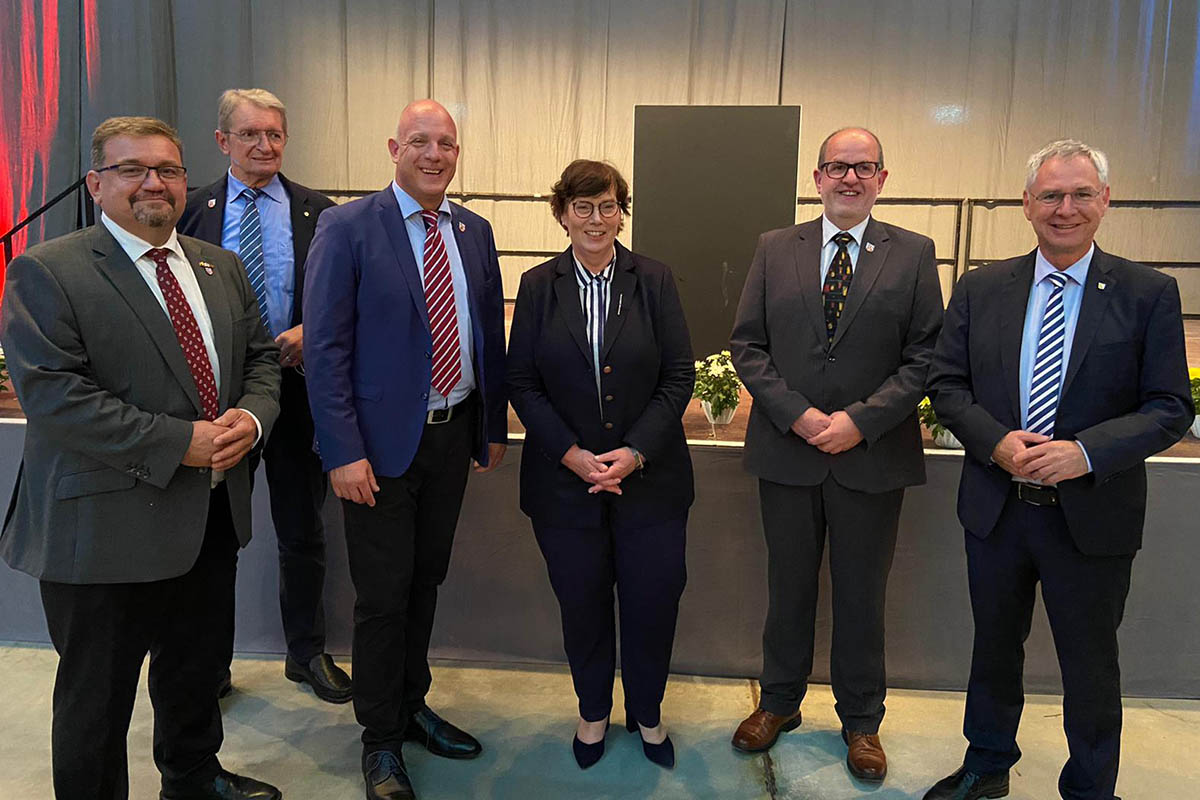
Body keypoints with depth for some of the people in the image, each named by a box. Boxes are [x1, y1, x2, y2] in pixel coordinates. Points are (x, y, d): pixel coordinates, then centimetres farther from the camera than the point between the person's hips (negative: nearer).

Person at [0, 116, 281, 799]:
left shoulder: (222, 268, 10)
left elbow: (261, 357, 11)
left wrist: (251, 417, -11)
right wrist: (179, 444, -23)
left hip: (212, 516, 6)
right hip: (106, 529, -6)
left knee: (198, 673, 24)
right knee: (97, 699, 12)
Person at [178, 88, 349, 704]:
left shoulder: (317, 211, 3)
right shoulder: (192, 209, 3)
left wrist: (309, 332, -16)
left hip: (298, 389, 0)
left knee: (303, 534, 13)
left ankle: (307, 653, 31)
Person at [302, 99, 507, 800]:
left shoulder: (475, 231, 7)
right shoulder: (348, 228, -9)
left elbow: (491, 334, 12)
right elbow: (325, 347, -13)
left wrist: (495, 426, 11)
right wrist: (343, 452, -18)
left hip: (454, 435, 5)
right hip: (382, 442, -5)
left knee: (427, 581, 18)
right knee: (383, 595, 6)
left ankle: (412, 706, 38)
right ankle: (381, 739, 26)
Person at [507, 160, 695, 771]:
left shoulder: (654, 280, 0)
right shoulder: (538, 285, 2)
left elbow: (679, 376, -2)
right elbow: (522, 382, 0)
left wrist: (634, 452, -13)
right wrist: (572, 454, -11)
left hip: (649, 476, 0)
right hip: (564, 479, 0)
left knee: (653, 601, 5)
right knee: (582, 602, 11)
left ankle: (646, 712, 32)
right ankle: (593, 711, 36)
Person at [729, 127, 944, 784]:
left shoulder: (913, 254, 1)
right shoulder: (774, 248, 5)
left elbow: (925, 355, -3)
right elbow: (747, 343, 1)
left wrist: (860, 420, -14)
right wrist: (796, 414, -12)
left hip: (872, 456, -1)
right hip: (787, 451, 1)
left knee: (862, 595, 13)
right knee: (788, 587, 15)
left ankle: (861, 722, 32)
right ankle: (779, 703, 35)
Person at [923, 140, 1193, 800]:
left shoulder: (1149, 294, -4)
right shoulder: (980, 289, 2)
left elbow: (1171, 408, -7)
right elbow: (945, 382, 2)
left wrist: (1085, 451, -22)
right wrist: (996, 441, -16)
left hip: (1092, 515, -2)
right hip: (995, 505, 2)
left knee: (1091, 664, 14)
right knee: (994, 646, 19)